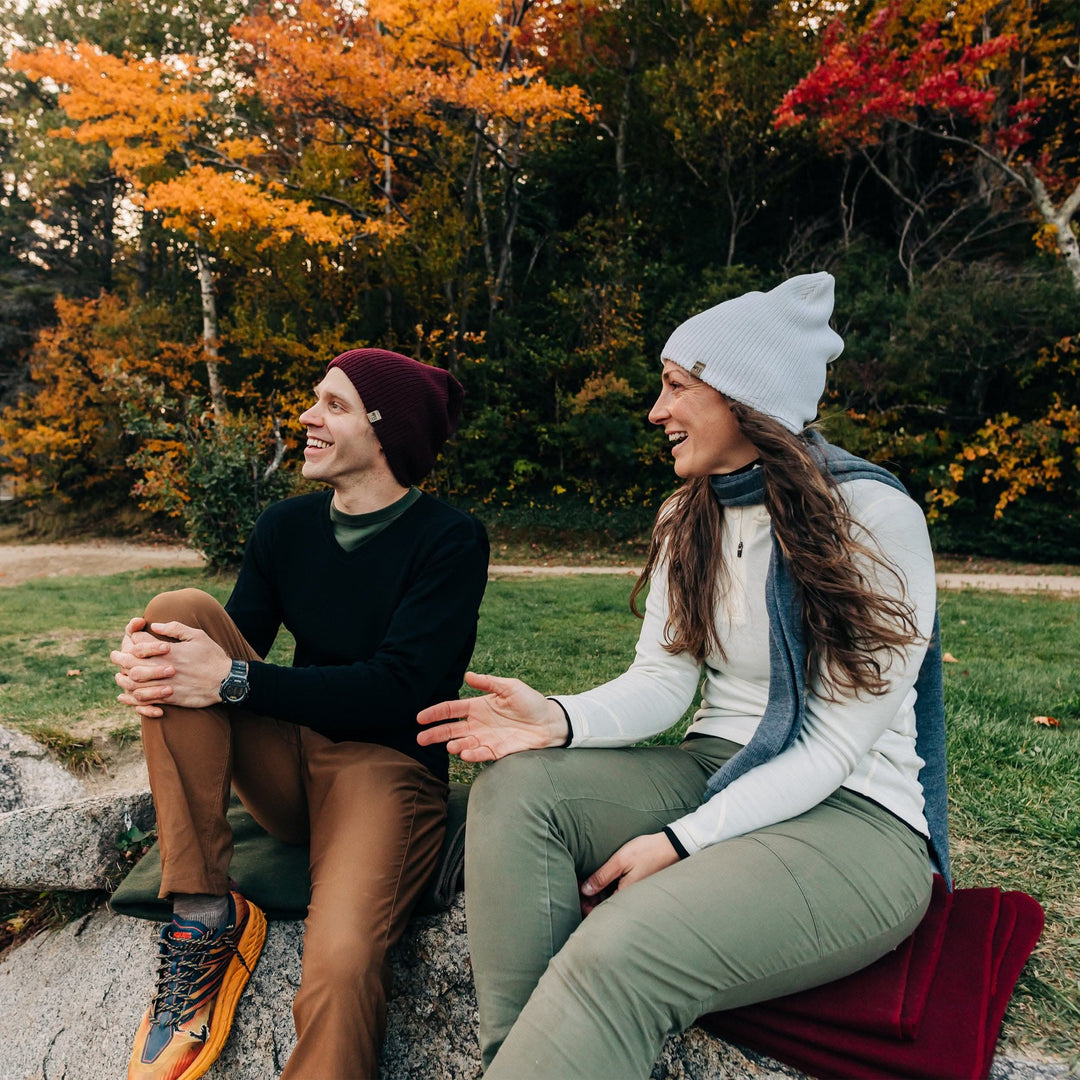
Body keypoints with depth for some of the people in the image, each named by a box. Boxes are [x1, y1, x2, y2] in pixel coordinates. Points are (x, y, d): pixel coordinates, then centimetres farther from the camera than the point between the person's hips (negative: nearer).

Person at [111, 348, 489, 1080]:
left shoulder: (449, 540, -9)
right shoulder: (285, 526, 8)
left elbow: (400, 686, -18)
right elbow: (238, 639, 9)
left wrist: (234, 681, -23)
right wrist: (148, 663, -15)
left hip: (389, 765, -6)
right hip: (285, 758, 6)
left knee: (343, 965, -35)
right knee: (181, 609, -17)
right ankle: (202, 916, -16)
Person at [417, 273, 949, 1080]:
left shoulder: (876, 520, -14)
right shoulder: (688, 520, 8)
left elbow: (834, 746, -16)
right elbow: (662, 680, 2)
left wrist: (681, 842, -22)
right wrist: (558, 722, -18)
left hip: (853, 813, -6)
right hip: (713, 768, 7)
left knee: (622, 950, -32)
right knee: (516, 787, -19)